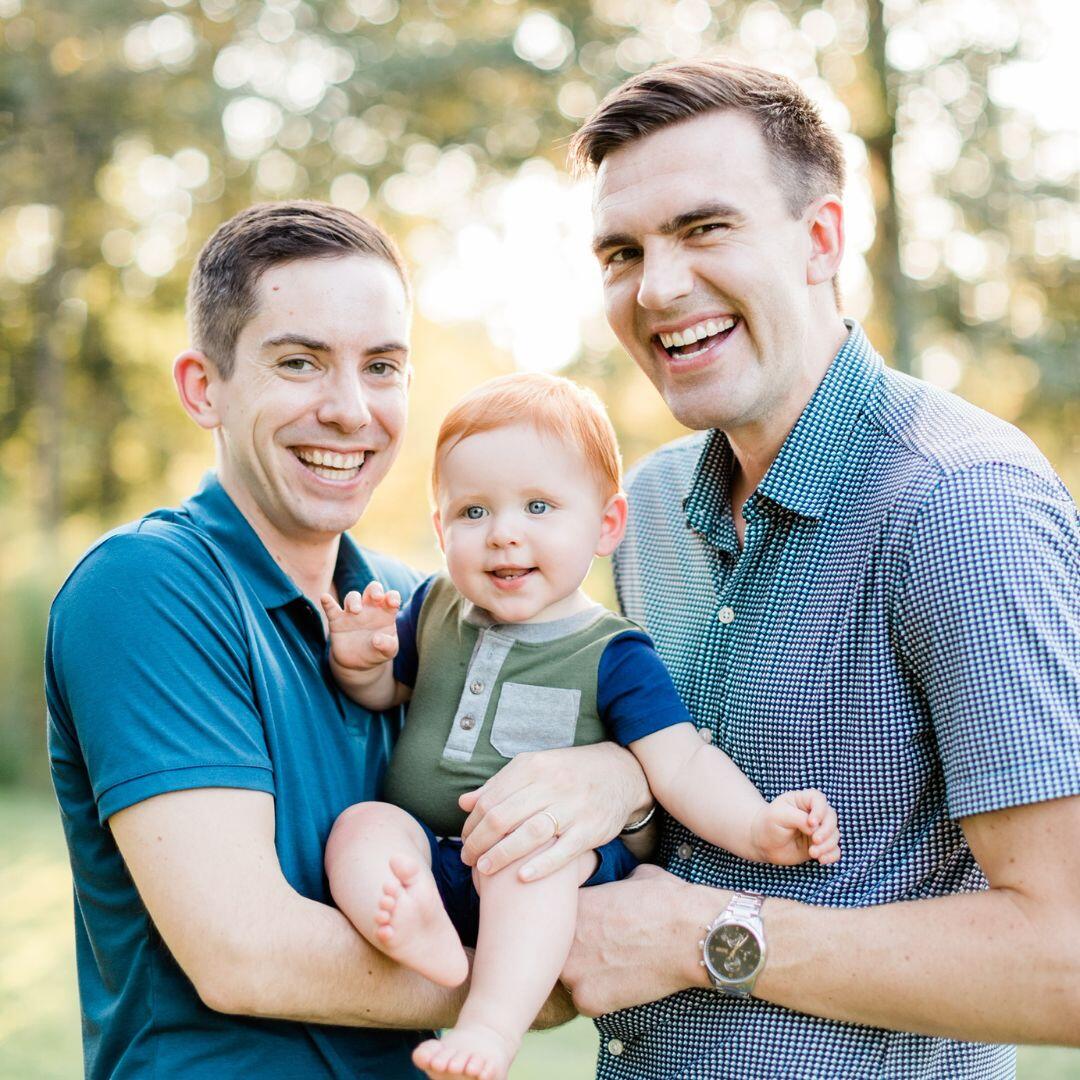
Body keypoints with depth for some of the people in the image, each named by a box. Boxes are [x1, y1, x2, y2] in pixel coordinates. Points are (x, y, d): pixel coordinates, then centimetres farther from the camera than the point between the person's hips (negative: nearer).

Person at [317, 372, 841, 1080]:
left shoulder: (613, 655, -1)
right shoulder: (435, 609, 13)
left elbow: (680, 763, -7)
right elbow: (385, 691, 26)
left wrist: (757, 827, -24)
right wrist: (360, 661, 2)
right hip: (425, 854, 4)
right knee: (361, 827, -25)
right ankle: (424, 936, -51)